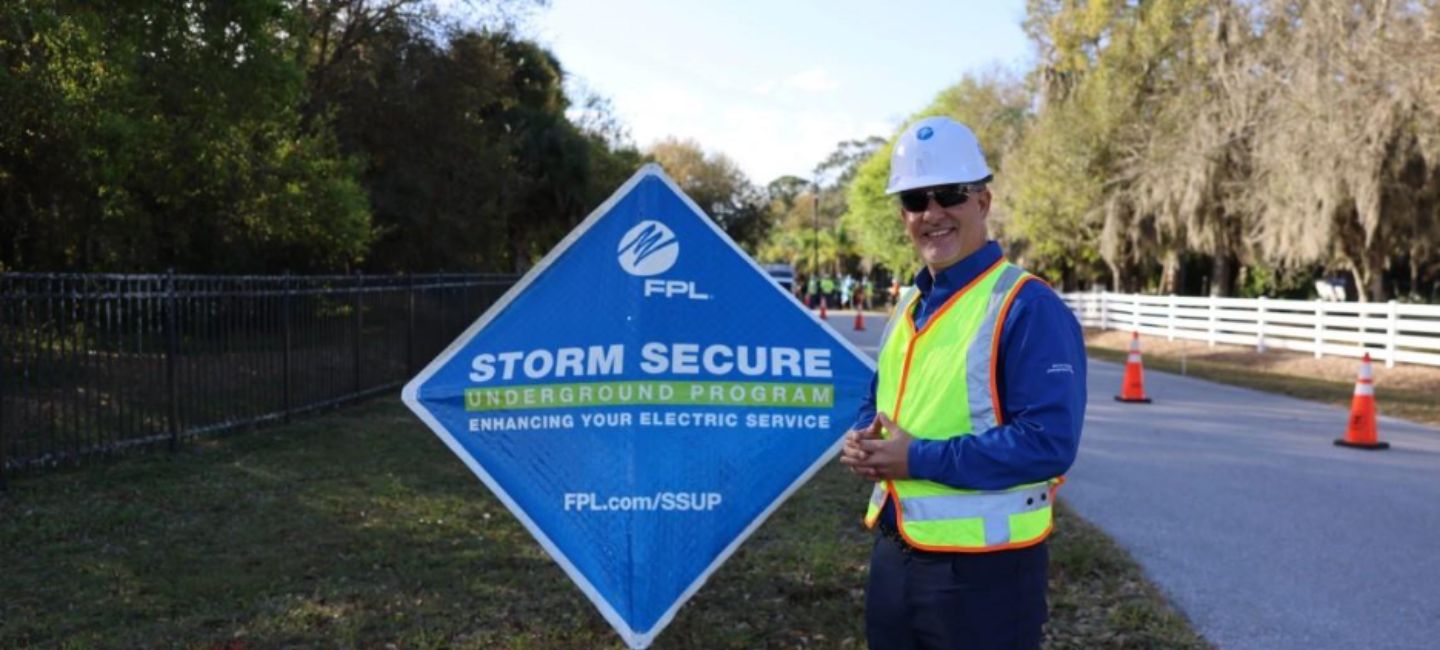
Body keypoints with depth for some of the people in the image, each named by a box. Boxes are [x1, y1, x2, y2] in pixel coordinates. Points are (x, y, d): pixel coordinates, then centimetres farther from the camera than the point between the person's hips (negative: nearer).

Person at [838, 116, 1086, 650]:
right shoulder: (909, 306, 11)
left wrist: (921, 459, -22)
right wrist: (864, 442, -3)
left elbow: (1049, 441, -23)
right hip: (894, 557, 8)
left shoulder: (1028, 307, -16)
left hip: (982, 570, -7)